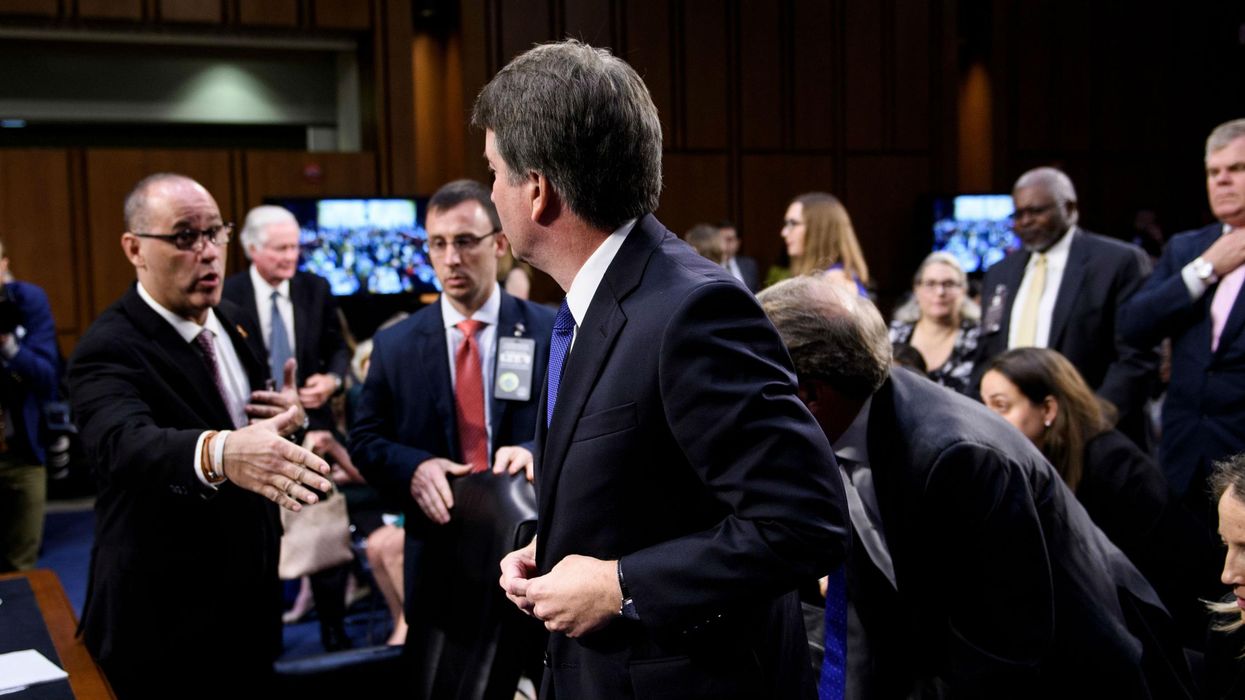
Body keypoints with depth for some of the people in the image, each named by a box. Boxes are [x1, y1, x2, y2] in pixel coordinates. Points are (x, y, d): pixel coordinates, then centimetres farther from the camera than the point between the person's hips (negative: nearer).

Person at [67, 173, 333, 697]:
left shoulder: (231, 321, 3)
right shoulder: (108, 350, -20)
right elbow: (126, 443, -40)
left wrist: (290, 417, -9)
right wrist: (218, 453, -61)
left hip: (251, 599, 7)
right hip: (164, 621, -6)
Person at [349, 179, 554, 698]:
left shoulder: (550, 332, -3)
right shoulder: (395, 345, 2)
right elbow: (364, 440, 5)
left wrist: (537, 452, -24)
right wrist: (414, 467, -16)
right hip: (438, 557, 1)